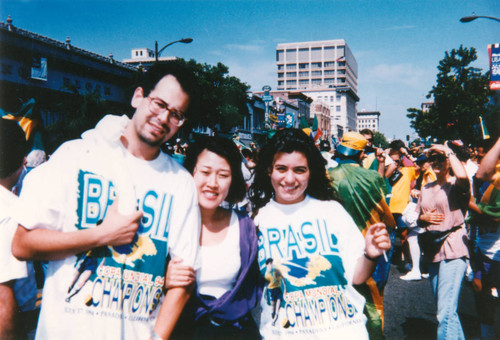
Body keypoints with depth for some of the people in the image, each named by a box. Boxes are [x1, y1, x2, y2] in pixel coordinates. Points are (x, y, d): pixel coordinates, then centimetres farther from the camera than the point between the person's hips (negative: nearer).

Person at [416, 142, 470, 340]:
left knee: (446, 311, -14)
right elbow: (418, 218, 21)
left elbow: (463, 176, -30)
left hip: (453, 248, -8)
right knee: (442, 307, 17)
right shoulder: (426, 189, 15)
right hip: (433, 248, 8)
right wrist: (425, 217, -3)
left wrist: (449, 151, -15)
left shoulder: (455, 185, -5)